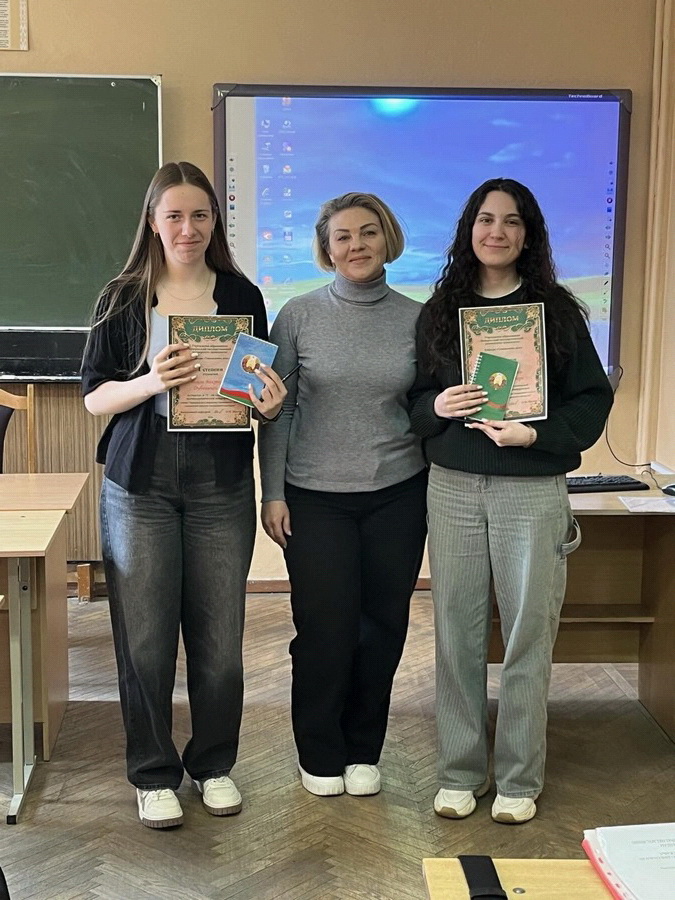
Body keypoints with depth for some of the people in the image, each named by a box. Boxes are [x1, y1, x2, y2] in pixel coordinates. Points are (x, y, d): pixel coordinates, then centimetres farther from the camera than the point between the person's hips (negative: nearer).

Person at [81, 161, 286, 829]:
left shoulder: (240, 295, 7)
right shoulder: (123, 298, 3)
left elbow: (262, 389, 14)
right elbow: (94, 396, 1)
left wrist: (269, 401, -10)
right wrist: (150, 383, -18)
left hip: (222, 485, 1)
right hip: (141, 483, -1)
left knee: (219, 636, 4)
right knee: (145, 638, 1)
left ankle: (213, 763, 26)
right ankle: (153, 773, 20)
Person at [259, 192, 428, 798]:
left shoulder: (417, 319, 2)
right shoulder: (299, 316, -2)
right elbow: (278, 409, 0)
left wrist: (437, 493, 5)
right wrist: (273, 492, -3)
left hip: (397, 493, 2)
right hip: (316, 496, -2)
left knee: (383, 624, 8)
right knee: (325, 627, 1)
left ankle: (363, 750, 27)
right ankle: (320, 755, 22)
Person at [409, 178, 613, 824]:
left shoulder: (557, 311, 2)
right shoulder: (440, 311, 8)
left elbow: (593, 399, 1)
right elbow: (413, 399, 11)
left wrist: (538, 434, -15)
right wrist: (436, 406, -11)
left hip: (532, 490, -2)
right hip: (453, 486, 2)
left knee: (527, 633, 3)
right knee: (457, 631, 5)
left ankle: (519, 779, 16)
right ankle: (460, 771, 19)